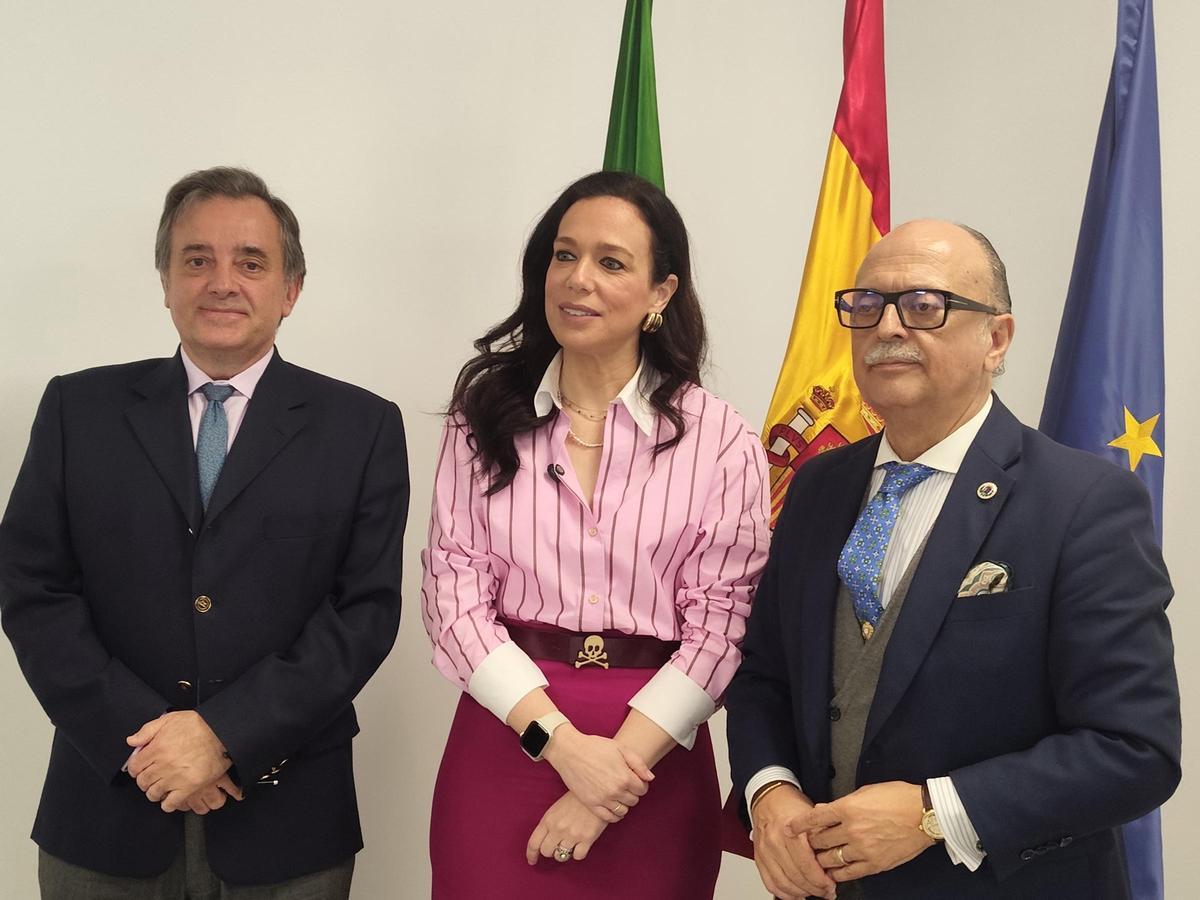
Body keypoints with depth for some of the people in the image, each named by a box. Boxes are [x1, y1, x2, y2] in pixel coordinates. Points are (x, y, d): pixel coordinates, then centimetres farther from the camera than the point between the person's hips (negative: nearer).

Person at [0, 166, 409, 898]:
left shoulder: (363, 428, 0)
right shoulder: (79, 409, 4)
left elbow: (367, 610, -5)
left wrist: (226, 733, -14)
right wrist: (137, 735, -12)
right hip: (109, 810, 1)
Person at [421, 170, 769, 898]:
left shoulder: (720, 440, -3)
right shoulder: (487, 413, 2)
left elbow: (720, 623, -6)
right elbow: (454, 590, -4)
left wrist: (616, 762, -15)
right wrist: (563, 743, -14)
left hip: (653, 761, -1)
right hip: (503, 742, 1)